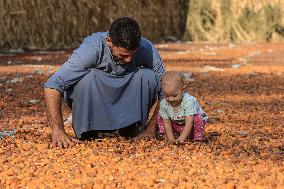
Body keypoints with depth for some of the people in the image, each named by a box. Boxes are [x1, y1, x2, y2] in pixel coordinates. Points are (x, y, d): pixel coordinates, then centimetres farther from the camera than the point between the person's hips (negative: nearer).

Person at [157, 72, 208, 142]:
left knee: (198, 118, -32)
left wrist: (181, 139, -42)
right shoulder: (164, 104, -19)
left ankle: (198, 139, -21)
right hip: (177, 128, 4)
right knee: (159, 117, -6)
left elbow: (189, 123, -36)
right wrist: (171, 139, -23)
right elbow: (167, 124, -13)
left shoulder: (188, 101, -33)